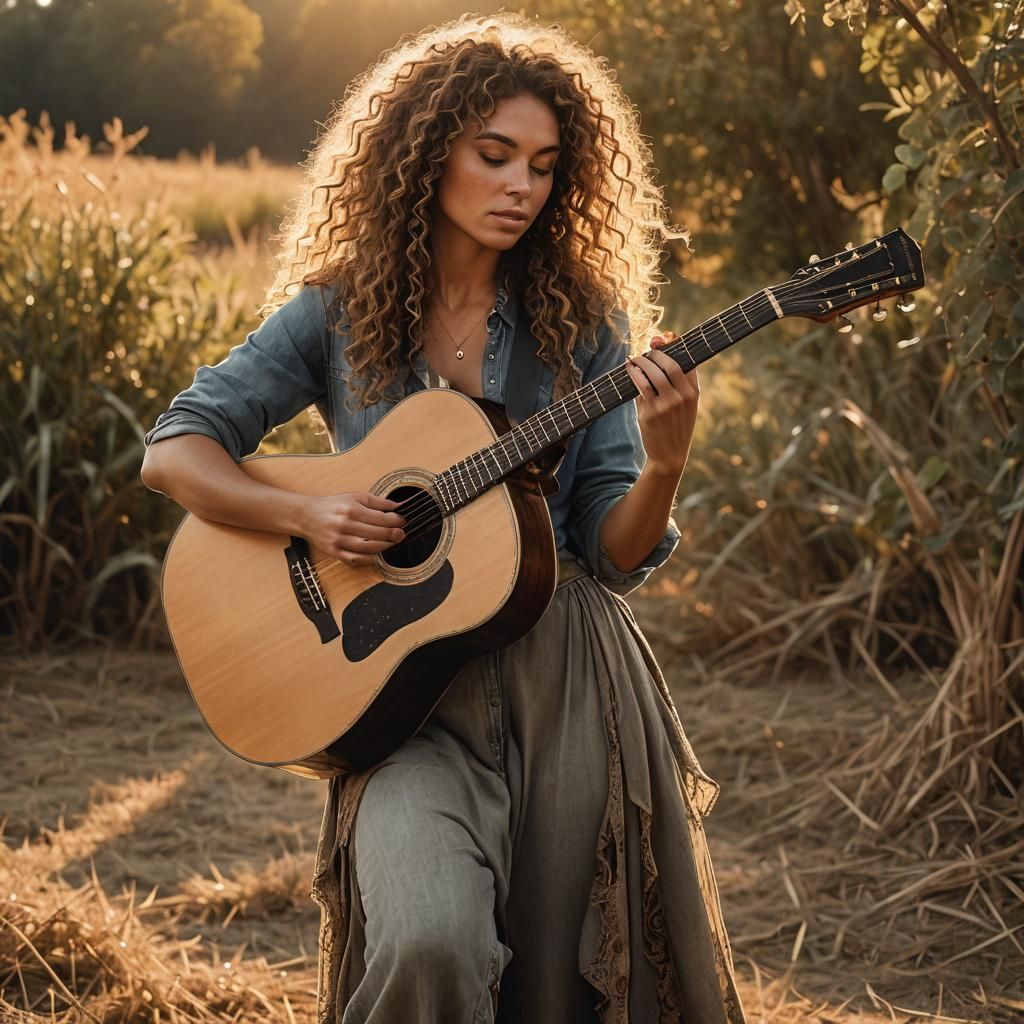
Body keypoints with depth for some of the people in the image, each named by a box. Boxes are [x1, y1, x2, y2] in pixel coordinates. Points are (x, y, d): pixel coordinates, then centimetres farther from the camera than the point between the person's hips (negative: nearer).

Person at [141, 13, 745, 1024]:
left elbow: (616, 555, 1)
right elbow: (173, 450, 1)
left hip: (569, 683, 2)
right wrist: (308, 515, -15)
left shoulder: (582, 322, 4)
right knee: (428, 943, -25)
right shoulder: (337, 311, 2)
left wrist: (663, 465, -20)